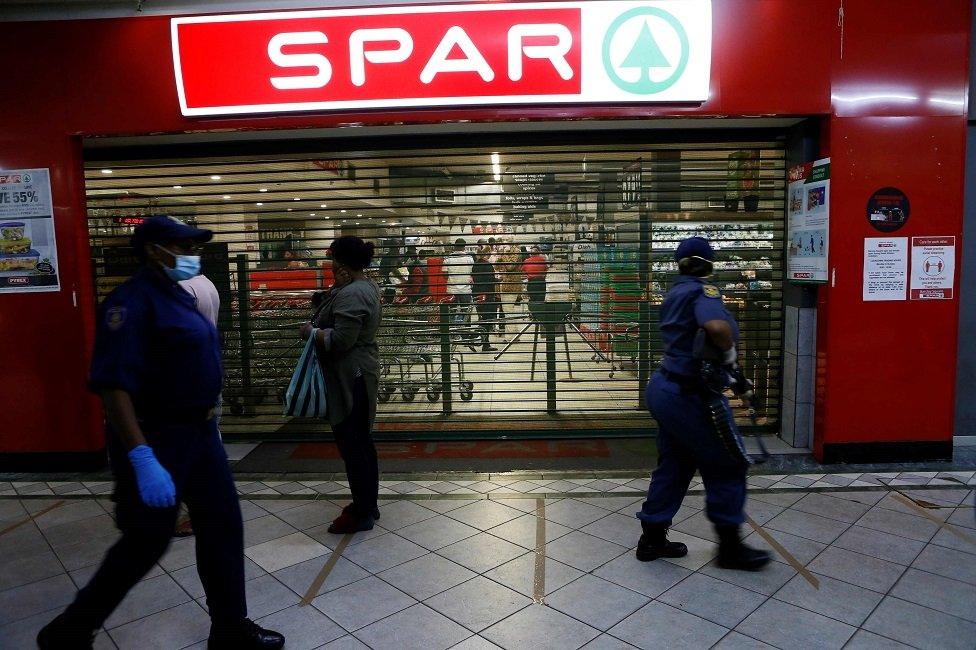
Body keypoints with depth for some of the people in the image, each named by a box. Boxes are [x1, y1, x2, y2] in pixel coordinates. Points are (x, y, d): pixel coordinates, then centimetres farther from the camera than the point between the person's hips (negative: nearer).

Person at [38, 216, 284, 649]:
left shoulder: (179, 296, 10)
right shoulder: (133, 301, -19)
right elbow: (113, 385, -26)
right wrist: (143, 459, -32)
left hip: (197, 433, 9)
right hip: (156, 438, -9)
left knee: (222, 525, 12)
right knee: (147, 542, 5)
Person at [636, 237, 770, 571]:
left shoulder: (675, 293, 12)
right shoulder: (702, 291, -15)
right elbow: (717, 326, -36)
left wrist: (722, 367, 10)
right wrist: (729, 351, -15)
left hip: (664, 387, 9)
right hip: (690, 395, -9)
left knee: (673, 465, 17)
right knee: (728, 465, 7)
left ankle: (652, 538, 25)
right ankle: (730, 546, 18)